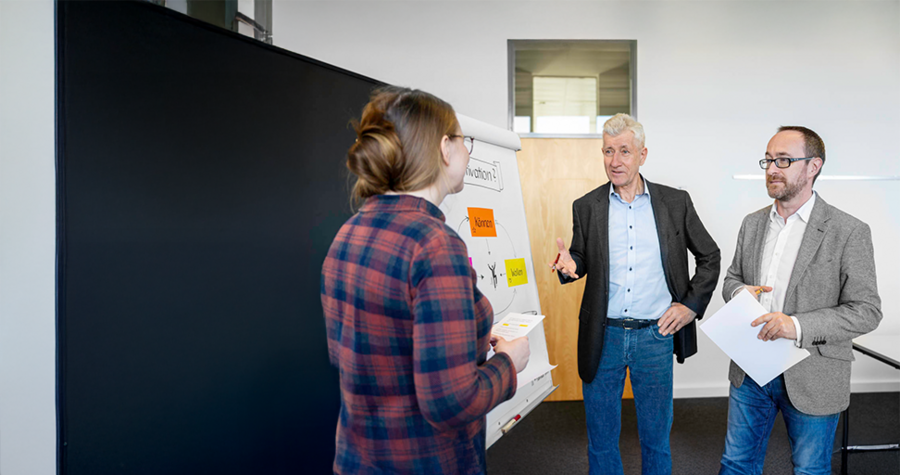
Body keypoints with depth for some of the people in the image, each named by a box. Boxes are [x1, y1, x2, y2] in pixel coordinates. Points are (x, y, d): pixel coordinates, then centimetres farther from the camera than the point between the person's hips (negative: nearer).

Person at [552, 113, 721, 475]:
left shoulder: (676, 202, 1)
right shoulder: (587, 207, 1)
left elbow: (709, 256, 9)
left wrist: (691, 304, 0)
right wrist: (569, 265, -14)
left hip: (656, 336, 0)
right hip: (603, 337, 1)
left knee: (656, 438, 14)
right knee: (601, 439, 12)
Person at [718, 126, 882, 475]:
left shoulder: (849, 232, -12)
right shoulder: (752, 223, 5)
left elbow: (866, 311, -13)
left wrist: (799, 326, -27)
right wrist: (738, 292, -10)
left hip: (811, 379, -4)